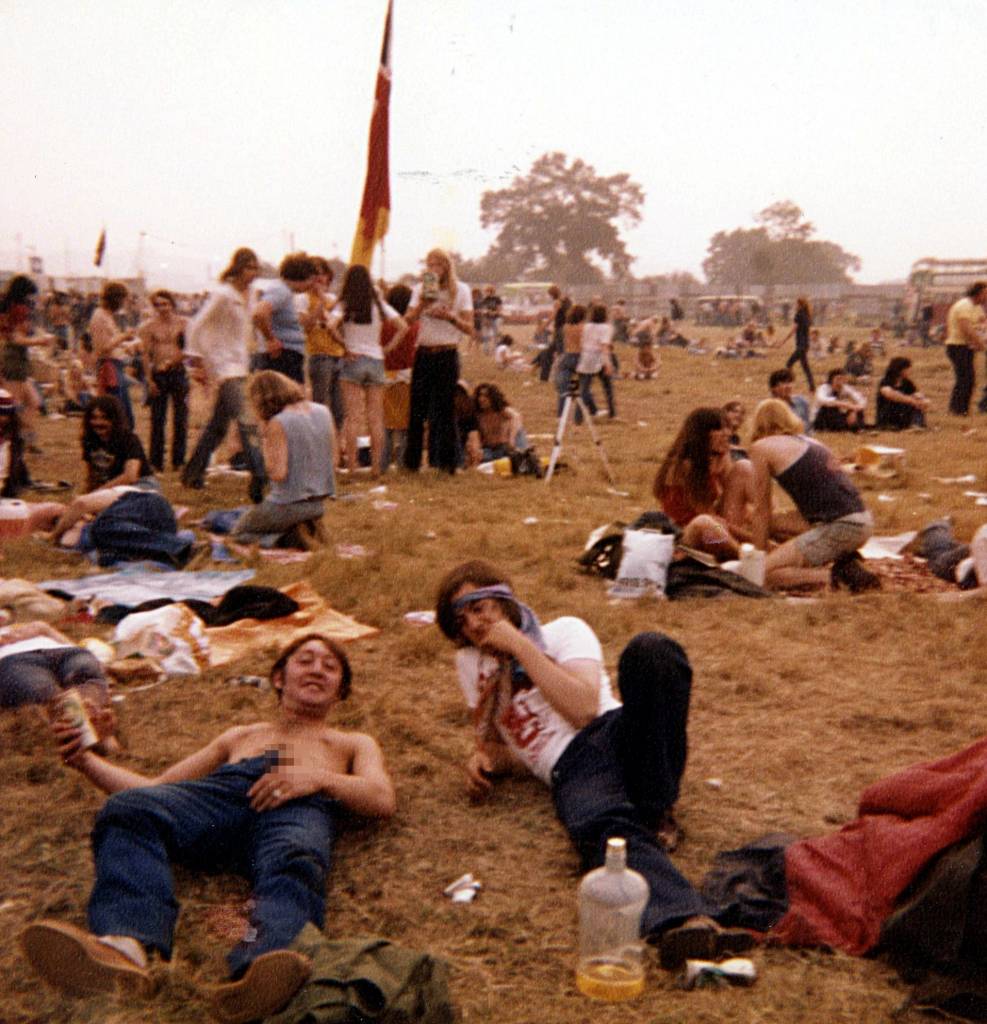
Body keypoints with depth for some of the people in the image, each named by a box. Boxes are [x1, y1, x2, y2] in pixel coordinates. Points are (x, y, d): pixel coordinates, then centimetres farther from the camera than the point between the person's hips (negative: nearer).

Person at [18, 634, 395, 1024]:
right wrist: (86, 760, 19)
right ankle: (125, 945, -56)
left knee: (295, 864, -41)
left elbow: (382, 800, 15)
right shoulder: (239, 737, 44)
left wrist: (319, 778, -4)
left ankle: (257, 972, -69)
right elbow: (154, 787, 35)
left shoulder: (354, 744, 38)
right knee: (129, 809, -32)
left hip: (297, 806, -2)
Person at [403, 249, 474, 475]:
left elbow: (469, 329, -2)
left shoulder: (461, 290, 2)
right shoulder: (420, 289, 9)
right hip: (423, 353, 2)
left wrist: (450, 316, -17)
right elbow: (408, 320, -4)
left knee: (445, 409, 0)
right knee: (417, 408, 2)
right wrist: (422, 303, -18)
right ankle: (412, 461, 10)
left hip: (447, 355, -2)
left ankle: (447, 462, 8)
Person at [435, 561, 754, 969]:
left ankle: (654, 806, -31)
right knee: (600, 828, -37)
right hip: (572, 770, 0)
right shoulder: (471, 663, 26)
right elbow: (497, 746, 29)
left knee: (650, 648, -31)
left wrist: (520, 646, -2)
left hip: (618, 731, 0)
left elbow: (584, 708, -4)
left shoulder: (563, 631, 15)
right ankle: (689, 921, -62)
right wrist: (482, 759, 5)